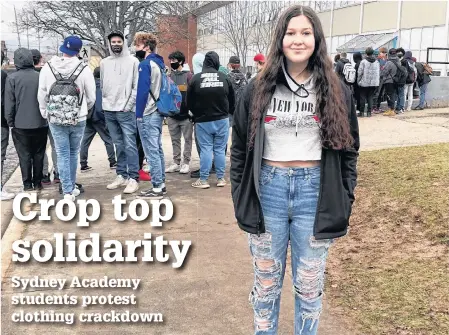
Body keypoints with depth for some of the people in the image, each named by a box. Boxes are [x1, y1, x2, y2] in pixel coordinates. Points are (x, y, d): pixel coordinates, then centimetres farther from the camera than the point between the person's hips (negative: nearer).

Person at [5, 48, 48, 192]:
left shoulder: (12, 78, -9)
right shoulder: (40, 77, -3)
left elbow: (9, 102, -6)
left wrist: (10, 121, 3)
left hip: (21, 125, -2)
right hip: (40, 123, 2)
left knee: (24, 155, 6)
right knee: (38, 154, 11)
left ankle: (27, 184, 7)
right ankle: (37, 183, 15)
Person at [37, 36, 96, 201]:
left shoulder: (47, 68, -5)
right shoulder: (84, 69, -9)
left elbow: (41, 95, 0)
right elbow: (91, 97, -2)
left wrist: (45, 114, 15)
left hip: (55, 120, 0)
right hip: (78, 119, 0)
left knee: (62, 154, 6)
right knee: (73, 153, 15)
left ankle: (68, 191, 3)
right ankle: (71, 187, 25)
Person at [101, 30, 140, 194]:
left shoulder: (133, 61, -1)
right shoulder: (104, 63, 12)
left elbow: (137, 86, -5)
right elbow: (102, 85, 17)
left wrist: (128, 105, -10)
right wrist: (106, 102, 7)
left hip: (126, 110, -5)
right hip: (109, 111, 5)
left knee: (129, 145, -7)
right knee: (118, 145, 11)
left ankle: (133, 179, -4)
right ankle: (121, 175, 18)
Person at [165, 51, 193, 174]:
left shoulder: (188, 75, -3)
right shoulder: (169, 76, 10)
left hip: (186, 114, -5)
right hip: (172, 114, 5)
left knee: (187, 139, 3)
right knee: (175, 139, 9)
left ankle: (186, 163, 10)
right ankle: (176, 163, 17)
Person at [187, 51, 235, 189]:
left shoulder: (195, 79, -6)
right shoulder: (224, 77, -3)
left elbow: (189, 102, 1)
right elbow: (232, 101, 6)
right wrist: (228, 113, 24)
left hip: (203, 121, -1)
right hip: (222, 120, 1)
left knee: (205, 150, 3)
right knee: (220, 149, 8)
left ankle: (203, 180, 4)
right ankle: (220, 178, 13)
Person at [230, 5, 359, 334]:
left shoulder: (336, 92, 1)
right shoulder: (259, 90, 0)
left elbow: (348, 150, 5)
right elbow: (240, 148, 4)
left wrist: (344, 201, -1)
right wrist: (241, 199, 1)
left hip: (315, 193, 0)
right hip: (268, 191, 0)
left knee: (309, 285, 12)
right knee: (266, 281, 14)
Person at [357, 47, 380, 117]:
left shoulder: (363, 62, -10)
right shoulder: (377, 62, 4)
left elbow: (359, 72, -10)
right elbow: (379, 73, 9)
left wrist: (358, 81, 0)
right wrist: (377, 82, 17)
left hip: (364, 83, -4)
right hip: (374, 83, 4)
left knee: (363, 98, 5)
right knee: (370, 98, 10)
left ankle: (362, 112, 5)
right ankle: (369, 112, 8)